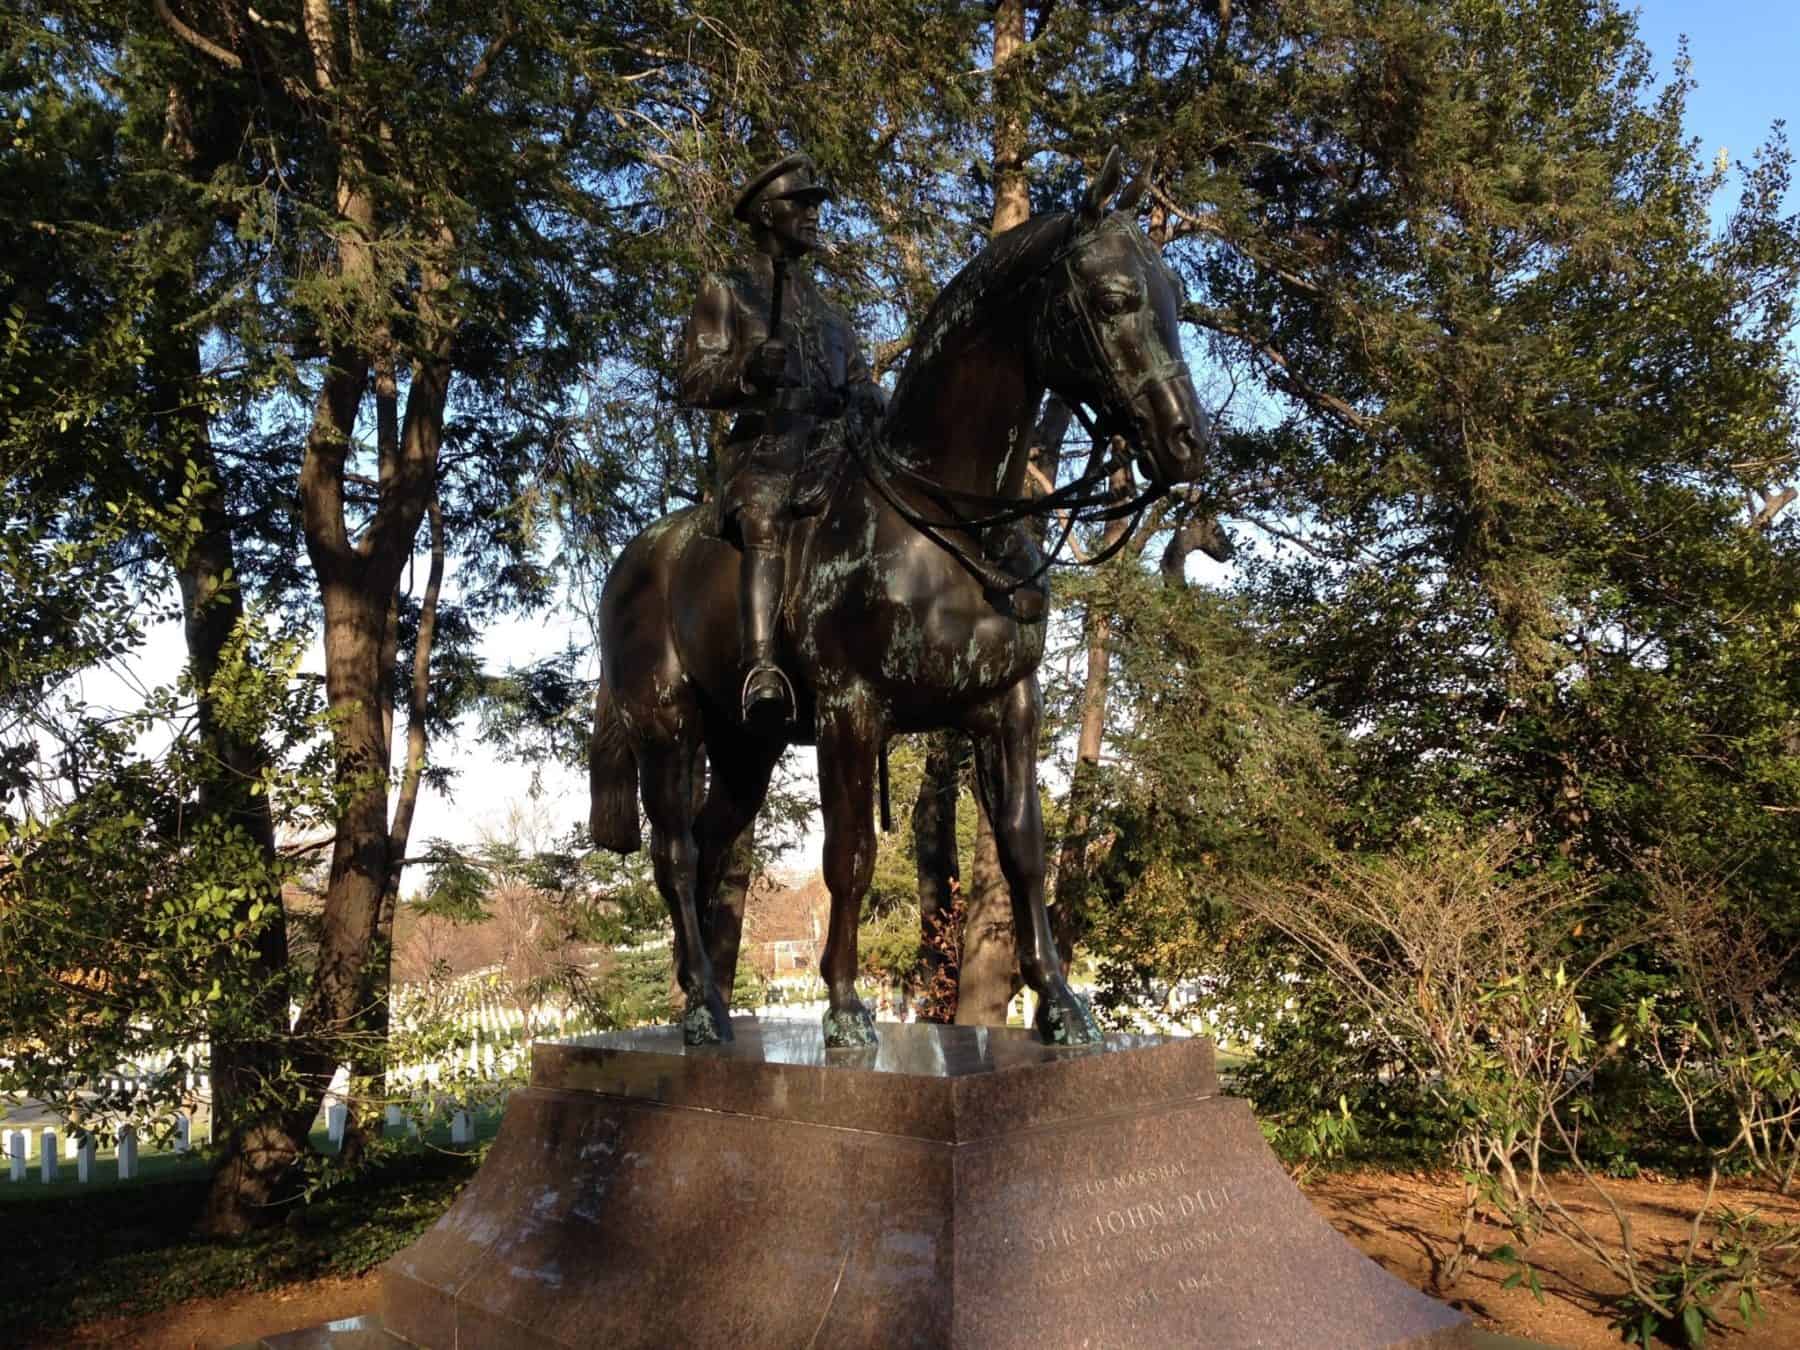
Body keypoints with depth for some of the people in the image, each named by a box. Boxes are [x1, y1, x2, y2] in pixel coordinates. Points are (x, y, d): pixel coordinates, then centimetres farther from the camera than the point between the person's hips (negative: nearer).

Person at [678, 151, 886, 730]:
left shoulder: (828, 308, 30)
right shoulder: (726, 292, 14)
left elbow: (861, 380, 27)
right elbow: (694, 383, 2)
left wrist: (872, 401, 3)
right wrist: (751, 368, -18)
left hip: (834, 451, 6)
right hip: (764, 449, -6)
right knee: (767, 521, -36)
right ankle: (761, 675, -51)